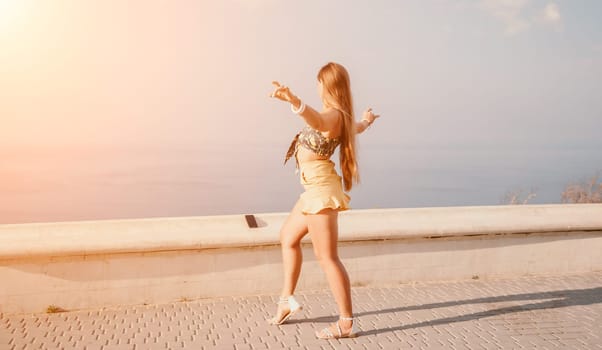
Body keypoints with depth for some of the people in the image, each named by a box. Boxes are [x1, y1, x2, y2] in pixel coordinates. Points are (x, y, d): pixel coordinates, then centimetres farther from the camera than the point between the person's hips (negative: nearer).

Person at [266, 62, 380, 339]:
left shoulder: (333, 114, -16)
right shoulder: (340, 116, 13)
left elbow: (317, 121, -41)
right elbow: (357, 127, 37)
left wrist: (293, 100, -60)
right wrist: (365, 121, 61)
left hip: (322, 190, -11)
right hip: (315, 190, 11)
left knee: (326, 256, -6)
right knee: (288, 238, 21)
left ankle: (346, 323, 4)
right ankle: (287, 300, 33)